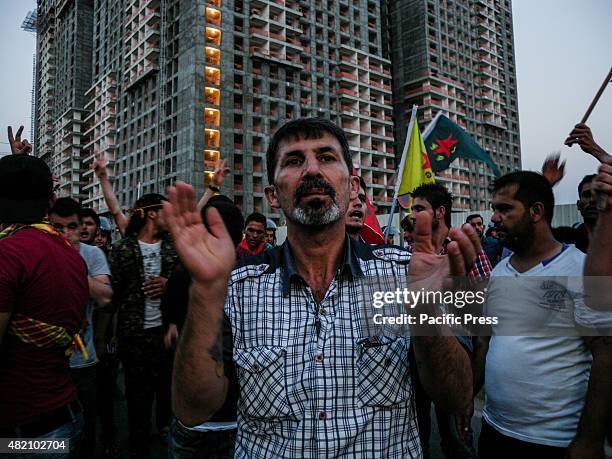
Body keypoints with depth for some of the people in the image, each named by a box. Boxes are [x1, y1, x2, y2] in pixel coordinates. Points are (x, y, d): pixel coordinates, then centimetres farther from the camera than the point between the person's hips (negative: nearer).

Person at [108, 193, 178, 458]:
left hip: (169, 328, 3)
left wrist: (170, 284, -12)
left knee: (168, 386, 14)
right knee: (138, 393, 8)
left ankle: (166, 427, 37)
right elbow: (112, 291, -3)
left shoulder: (174, 246, 6)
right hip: (134, 332, -2)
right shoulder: (123, 248, -3)